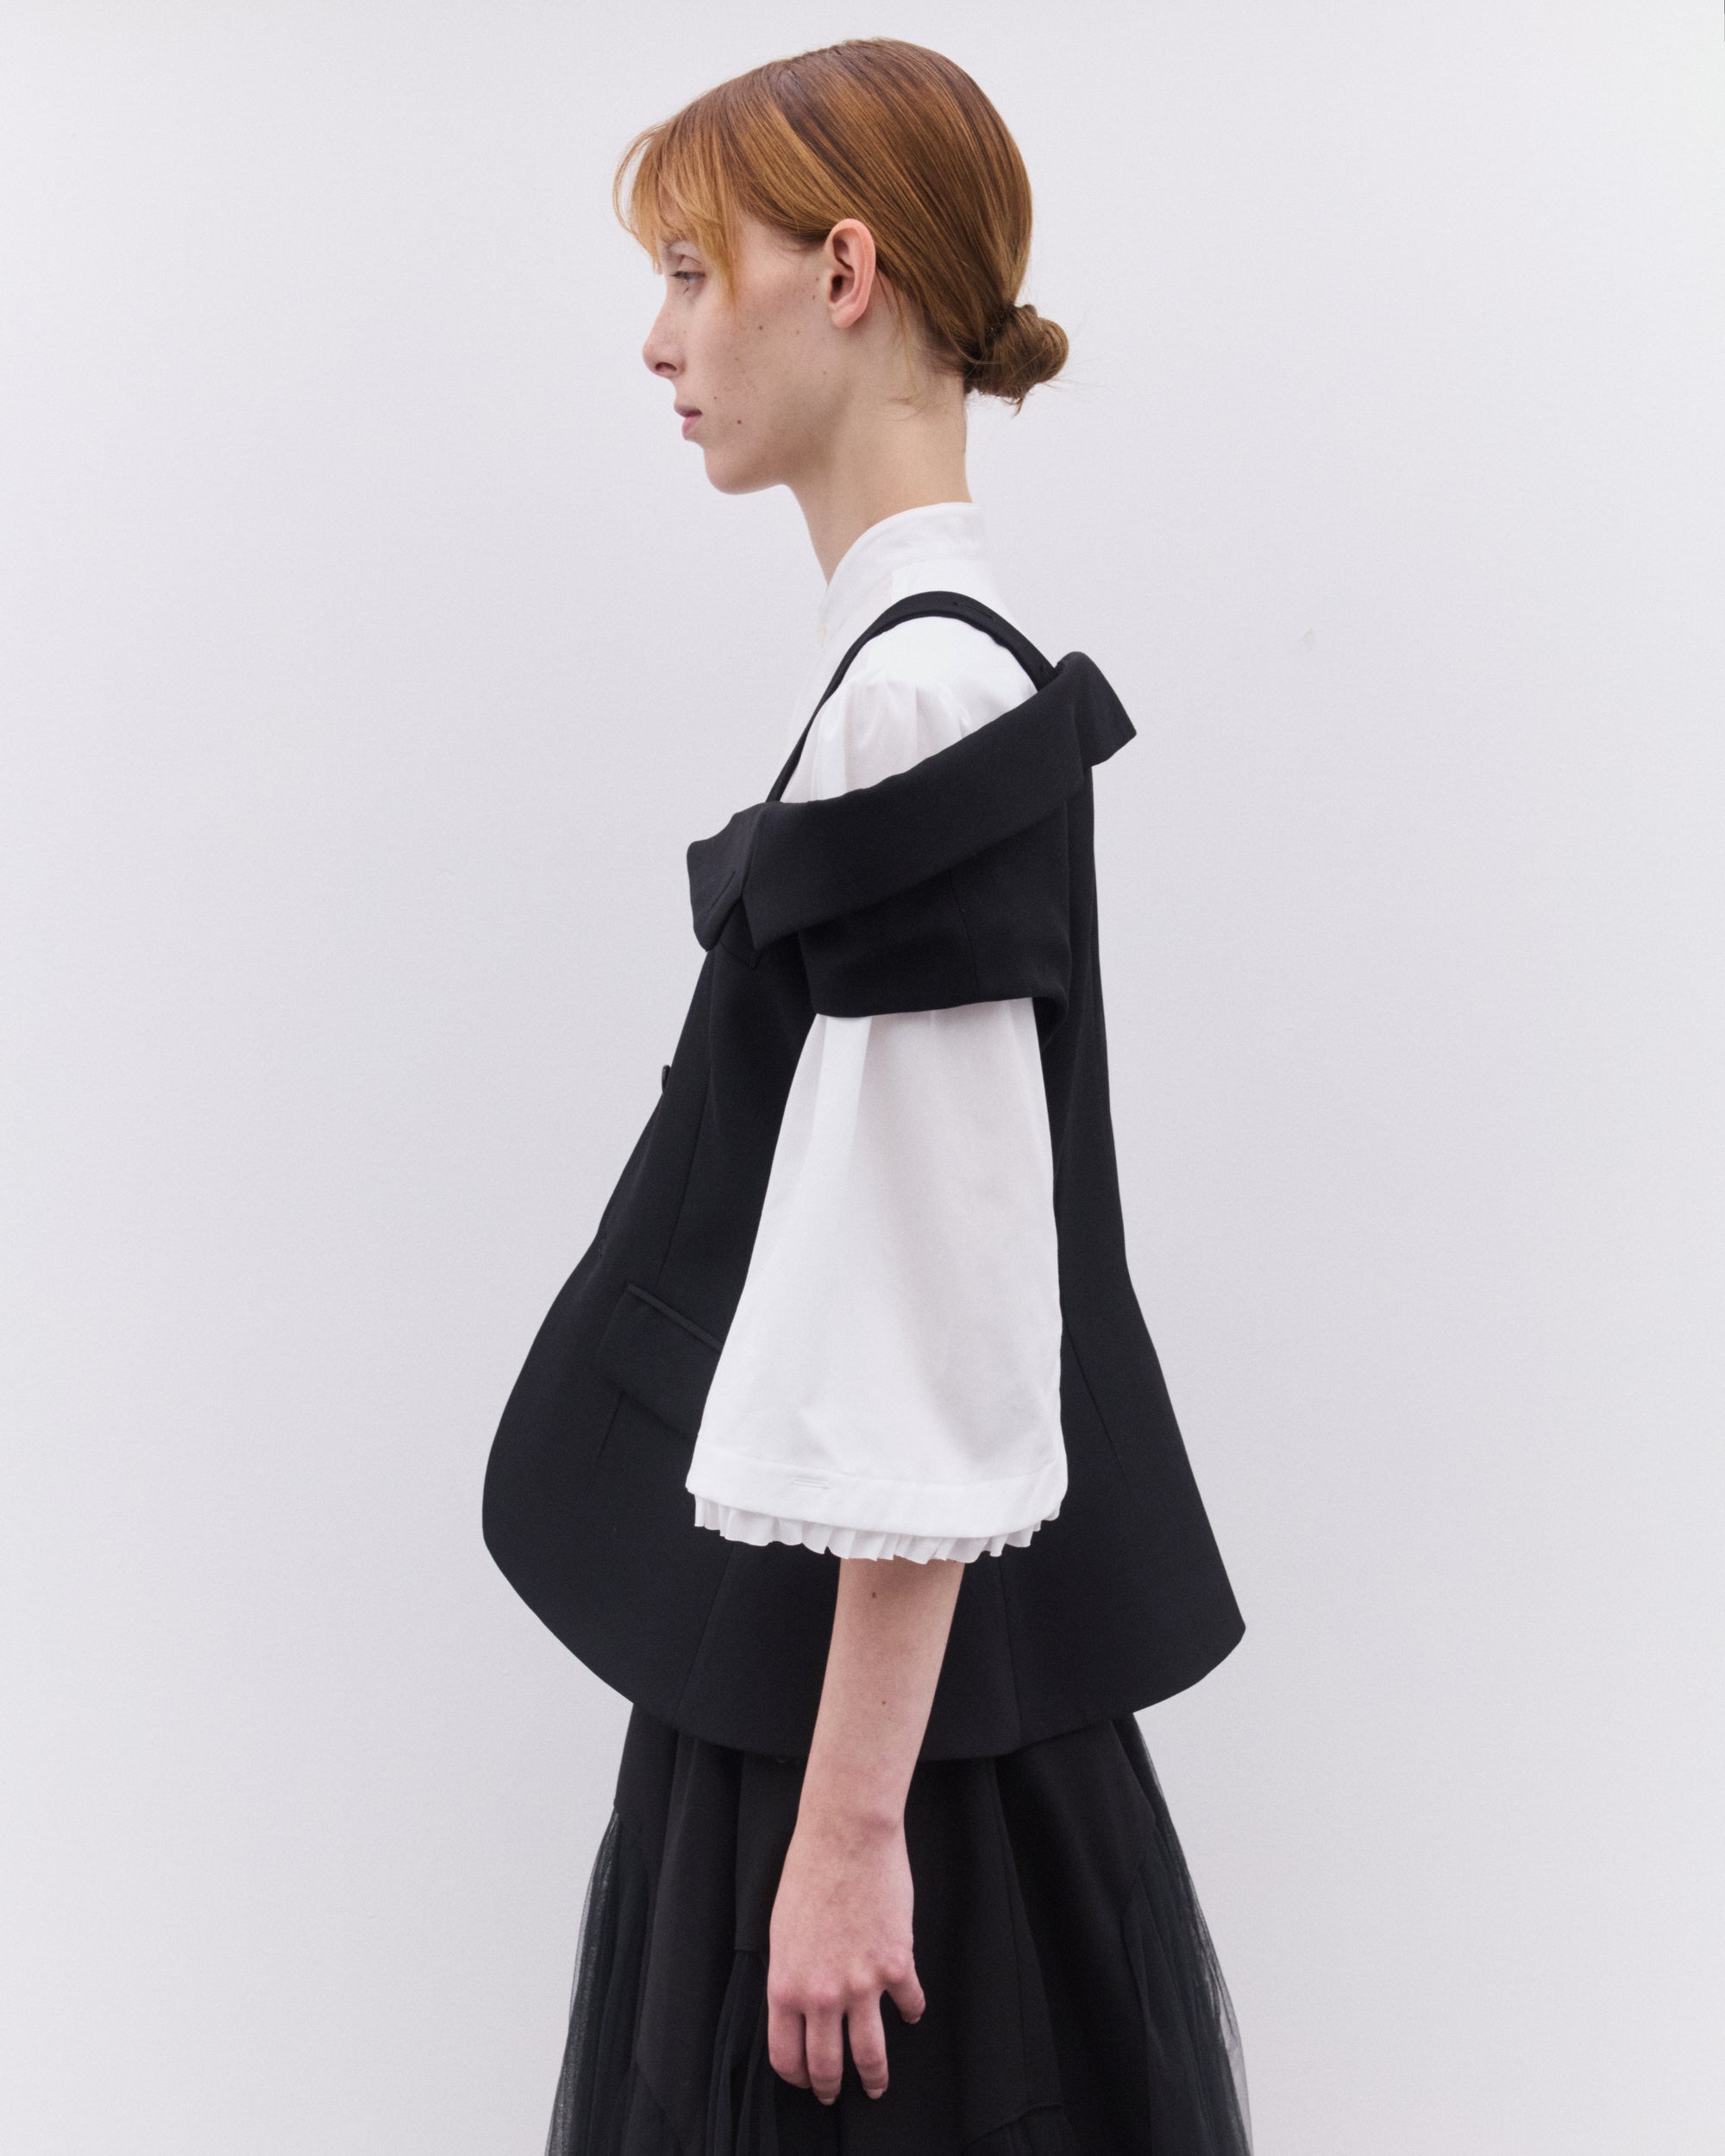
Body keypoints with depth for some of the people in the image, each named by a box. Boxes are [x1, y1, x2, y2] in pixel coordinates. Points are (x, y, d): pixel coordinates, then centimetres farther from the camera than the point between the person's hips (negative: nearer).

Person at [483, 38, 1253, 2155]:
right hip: (809, 1665, 9)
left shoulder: (920, 697, -21)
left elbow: (937, 1338, -23)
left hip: (887, 1699, -9)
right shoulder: (931, 662, 8)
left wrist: (850, 1822, -19)